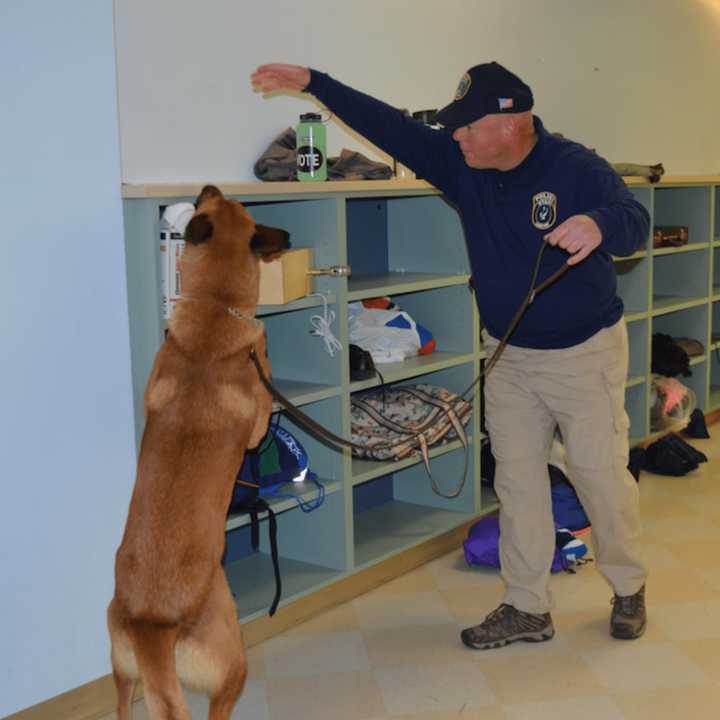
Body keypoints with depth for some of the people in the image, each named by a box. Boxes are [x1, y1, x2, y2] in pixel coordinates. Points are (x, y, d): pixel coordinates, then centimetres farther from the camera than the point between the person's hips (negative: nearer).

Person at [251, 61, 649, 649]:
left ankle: (629, 589, 26)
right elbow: (391, 127, -1)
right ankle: (528, 609, 17)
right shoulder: (461, 163, -3)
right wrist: (313, 83, -4)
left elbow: (635, 223, -28)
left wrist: (600, 225, -53)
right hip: (509, 356, 5)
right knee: (517, 480, 6)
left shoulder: (576, 167, -17)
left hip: (585, 353, -5)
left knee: (602, 473, 3)